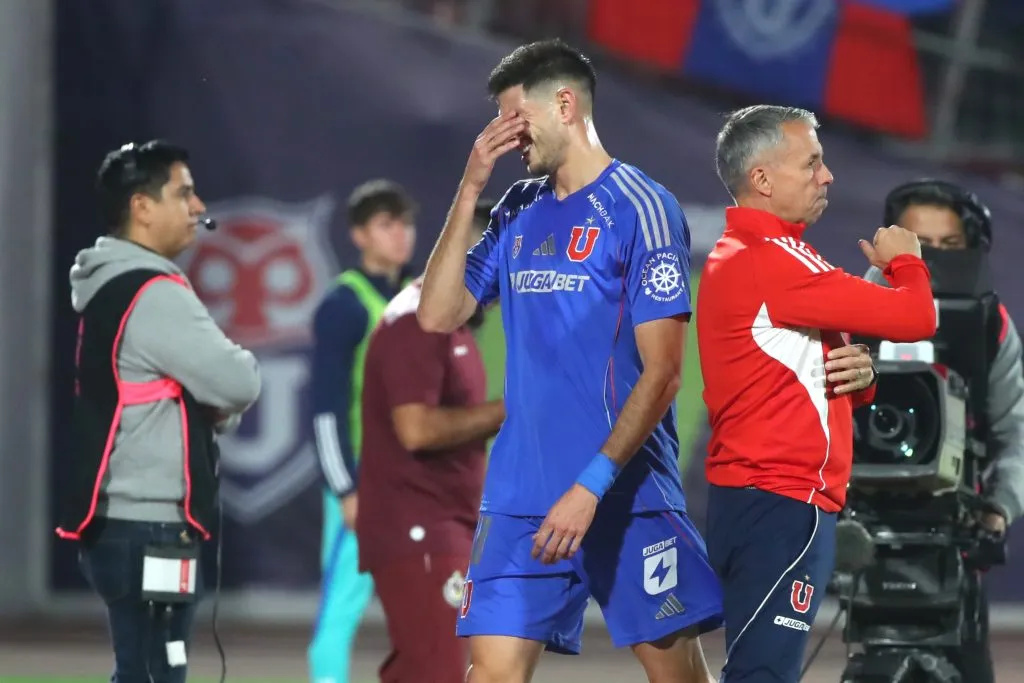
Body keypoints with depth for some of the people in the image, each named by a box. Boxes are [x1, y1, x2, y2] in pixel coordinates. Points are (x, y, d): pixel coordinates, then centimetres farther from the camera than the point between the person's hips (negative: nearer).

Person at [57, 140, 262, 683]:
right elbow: (237, 384, -17)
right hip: (150, 528, -10)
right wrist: (235, 380, 6)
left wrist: (215, 406, 1)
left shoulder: (111, 289, 16)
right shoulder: (156, 296, -16)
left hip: (122, 523, 10)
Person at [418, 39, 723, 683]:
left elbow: (661, 373, -12)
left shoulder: (640, 208, -8)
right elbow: (439, 315, 8)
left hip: (629, 494, -5)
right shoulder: (518, 210, 13)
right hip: (521, 496, 5)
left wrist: (591, 486, -19)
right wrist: (470, 189, 2)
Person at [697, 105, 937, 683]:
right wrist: (905, 262, 7)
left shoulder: (741, 256, 19)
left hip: (761, 500, 11)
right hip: (782, 505, -11)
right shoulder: (771, 261, -15)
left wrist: (858, 375, 1)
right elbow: (914, 318, -15)